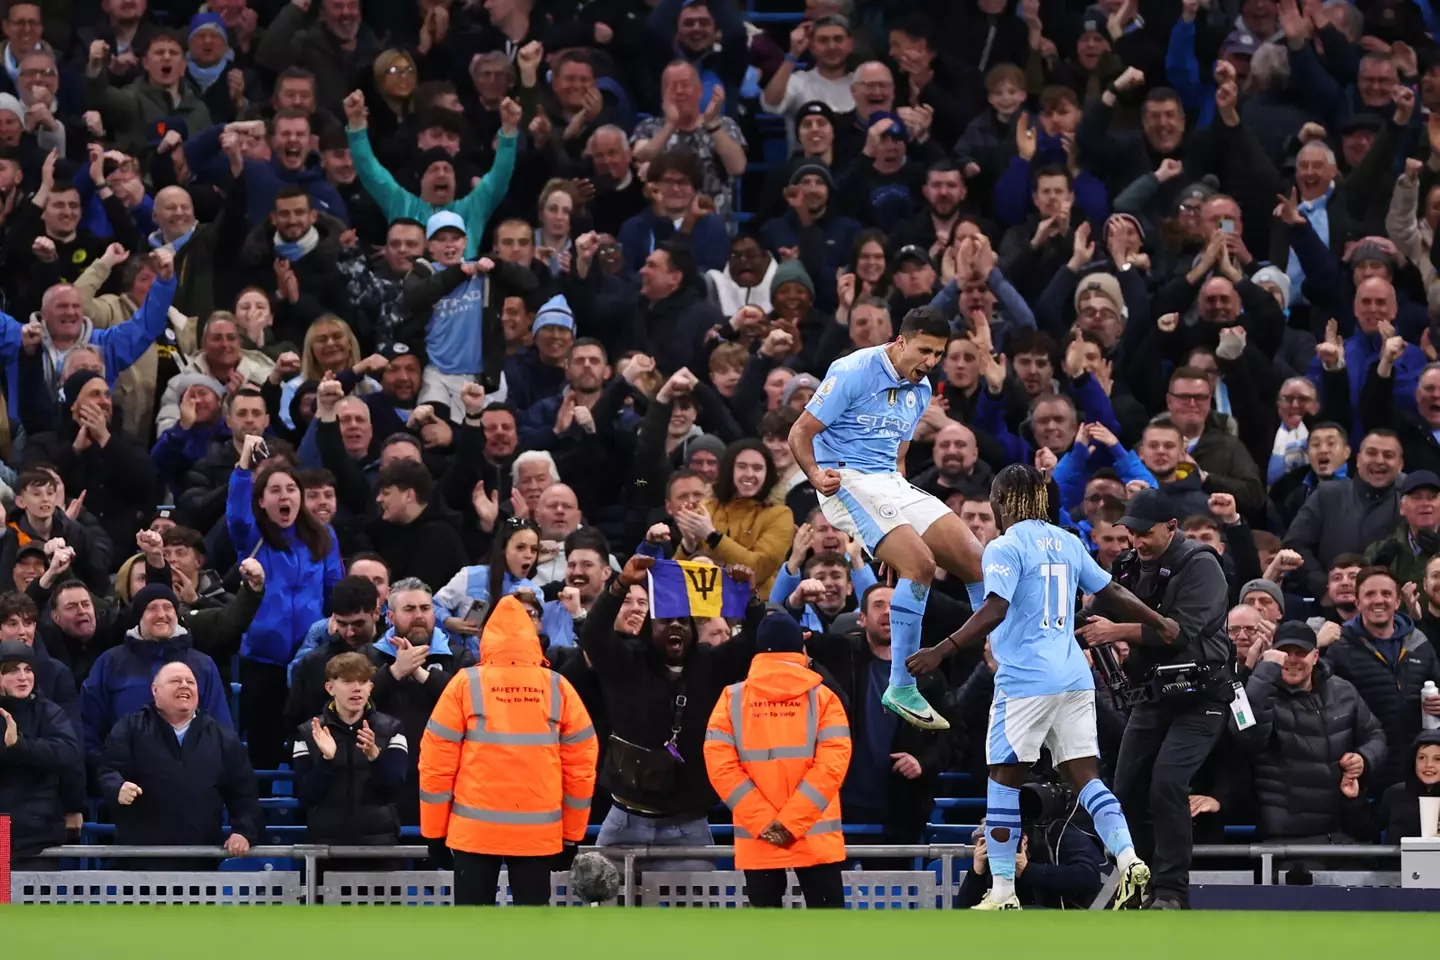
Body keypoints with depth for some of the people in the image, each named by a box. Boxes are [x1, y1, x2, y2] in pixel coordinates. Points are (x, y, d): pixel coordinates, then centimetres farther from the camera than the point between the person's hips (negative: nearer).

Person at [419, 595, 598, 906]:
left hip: (474, 829, -1)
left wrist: (434, 831, 8)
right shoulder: (559, 689, 2)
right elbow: (581, 765, 6)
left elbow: (437, 763, -1)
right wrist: (572, 834, 15)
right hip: (539, 831, 1)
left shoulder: (465, 685, -3)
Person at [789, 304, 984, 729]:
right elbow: (801, 432, -12)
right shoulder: (853, 372, -10)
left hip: (891, 483, 8)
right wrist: (816, 475, -29)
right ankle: (901, 688, -21)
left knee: (973, 558, -3)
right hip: (847, 482, -8)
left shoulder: (920, 390, 14)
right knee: (919, 563, -26)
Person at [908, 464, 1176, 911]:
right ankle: (1129, 861, -14)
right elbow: (1111, 593, 18)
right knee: (1085, 775, 5)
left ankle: (1002, 892, -1)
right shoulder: (1067, 542, 12)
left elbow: (994, 610, -19)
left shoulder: (1006, 548, -7)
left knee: (1004, 780, 1)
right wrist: (1160, 624, 31)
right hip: (1074, 678, 6)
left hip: (1025, 680, -6)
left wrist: (941, 651, -22)